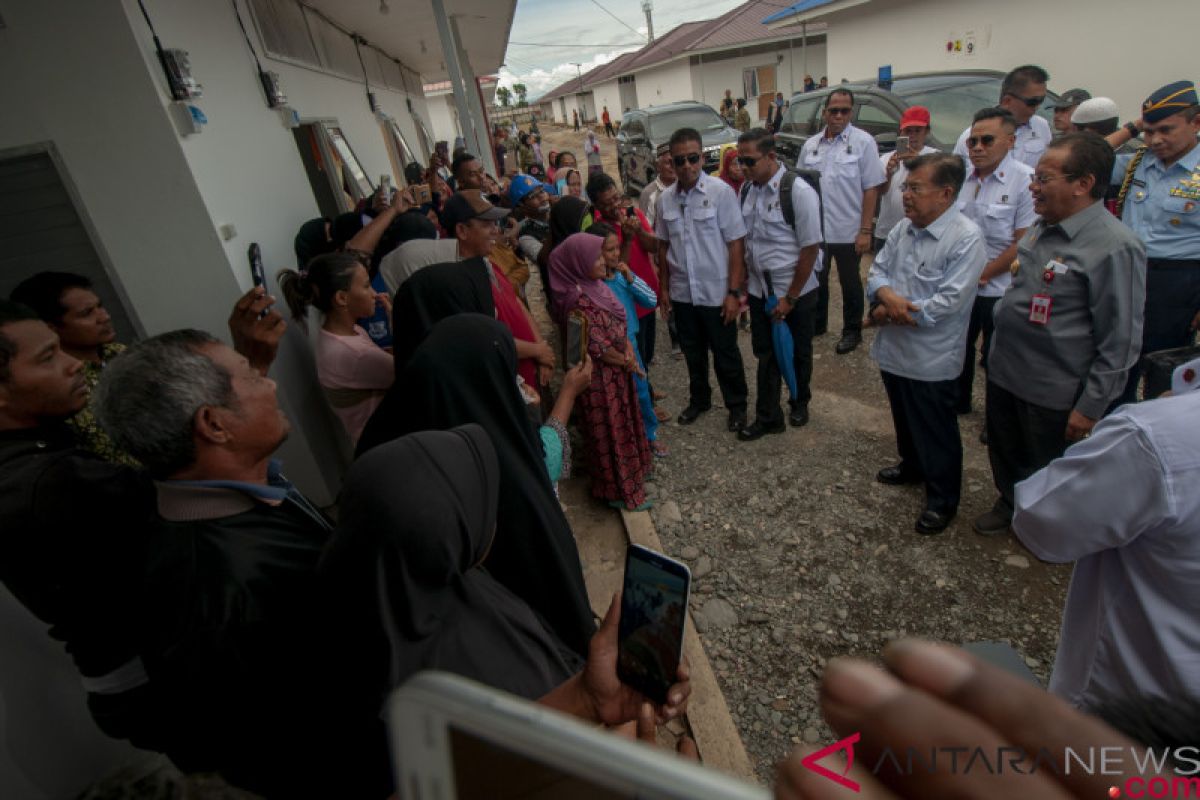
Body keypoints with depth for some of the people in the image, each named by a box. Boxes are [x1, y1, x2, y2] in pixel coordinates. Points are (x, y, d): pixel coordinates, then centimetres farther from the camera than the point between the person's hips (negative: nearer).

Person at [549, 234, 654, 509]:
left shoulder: (597, 286, 3)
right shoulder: (577, 298, -24)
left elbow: (619, 326, 9)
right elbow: (596, 346, -24)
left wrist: (629, 350, -8)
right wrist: (626, 361, -11)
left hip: (618, 372, 9)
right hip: (600, 377, -9)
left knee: (623, 423, 22)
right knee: (611, 431, 5)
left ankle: (630, 472, 42)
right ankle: (619, 491, 22)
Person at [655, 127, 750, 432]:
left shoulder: (721, 192, -13)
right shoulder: (665, 199, -1)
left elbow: (735, 245, -12)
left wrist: (733, 292, -13)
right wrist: (664, 286, 9)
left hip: (716, 293, -4)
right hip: (682, 293, 4)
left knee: (726, 355, 10)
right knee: (693, 354, 19)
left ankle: (737, 406, 31)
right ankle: (699, 399, 40)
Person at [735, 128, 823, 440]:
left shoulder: (799, 192, -16)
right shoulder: (747, 189, 0)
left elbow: (810, 248, -15)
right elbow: (742, 241, 5)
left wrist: (790, 298, -13)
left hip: (796, 292, -4)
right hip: (759, 290, 4)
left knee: (798, 353, 15)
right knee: (765, 355, 11)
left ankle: (800, 404, 39)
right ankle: (768, 418, 25)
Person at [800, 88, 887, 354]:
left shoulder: (863, 142, -7)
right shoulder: (811, 145, 5)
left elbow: (871, 189, -9)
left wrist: (865, 230, -14)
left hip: (848, 231, -4)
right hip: (815, 230, 4)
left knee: (850, 284, 9)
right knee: (817, 280, 16)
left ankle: (852, 331, 23)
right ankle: (817, 323, 34)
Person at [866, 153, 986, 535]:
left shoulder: (966, 238, -19)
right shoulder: (904, 227, 3)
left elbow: (948, 302, -24)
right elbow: (877, 271, 6)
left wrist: (891, 313, -17)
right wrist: (887, 296, -17)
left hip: (931, 359, -7)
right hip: (894, 349, 7)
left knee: (936, 433, 9)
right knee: (904, 420, 26)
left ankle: (942, 499, 27)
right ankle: (912, 466, 49)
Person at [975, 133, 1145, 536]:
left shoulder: (1114, 248, -22)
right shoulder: (1043, 227, 2)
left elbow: (1120, 343, -19)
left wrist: (1090, 407, -16)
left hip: (1051, 391, -7)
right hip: (1004, 371, 7)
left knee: (1045, 471, 17)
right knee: (1005, 453, 24)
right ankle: (1010, 504, 49)